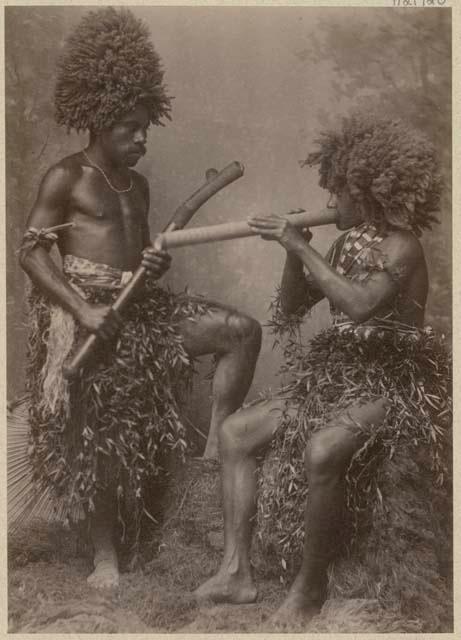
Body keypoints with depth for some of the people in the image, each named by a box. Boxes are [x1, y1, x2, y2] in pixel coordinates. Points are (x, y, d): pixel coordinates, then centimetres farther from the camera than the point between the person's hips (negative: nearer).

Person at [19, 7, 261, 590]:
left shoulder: (137, 185, 15)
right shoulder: (65, 178, -6)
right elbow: (30, 252, -10)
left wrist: (159, 263, -3)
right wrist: (83, 309, -20)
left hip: (139, 306, 6)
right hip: (85, 313, -6)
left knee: (242, 330, -8)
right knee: (98, 436, 0)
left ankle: (216, 444, -5)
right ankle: (105, 555, 16)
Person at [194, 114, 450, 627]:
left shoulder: (401, 246, -13)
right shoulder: (347, 241, 8)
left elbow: (361, 305, -32)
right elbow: (292, 308, 11)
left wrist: (302, 247, -26)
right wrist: (294, 252, -4)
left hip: (388, 384, -8)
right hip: (337, 374, 8)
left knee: (321, 452, -35)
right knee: (235, 432, -3)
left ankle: (311, 585, -13)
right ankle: (236, 571, -2)